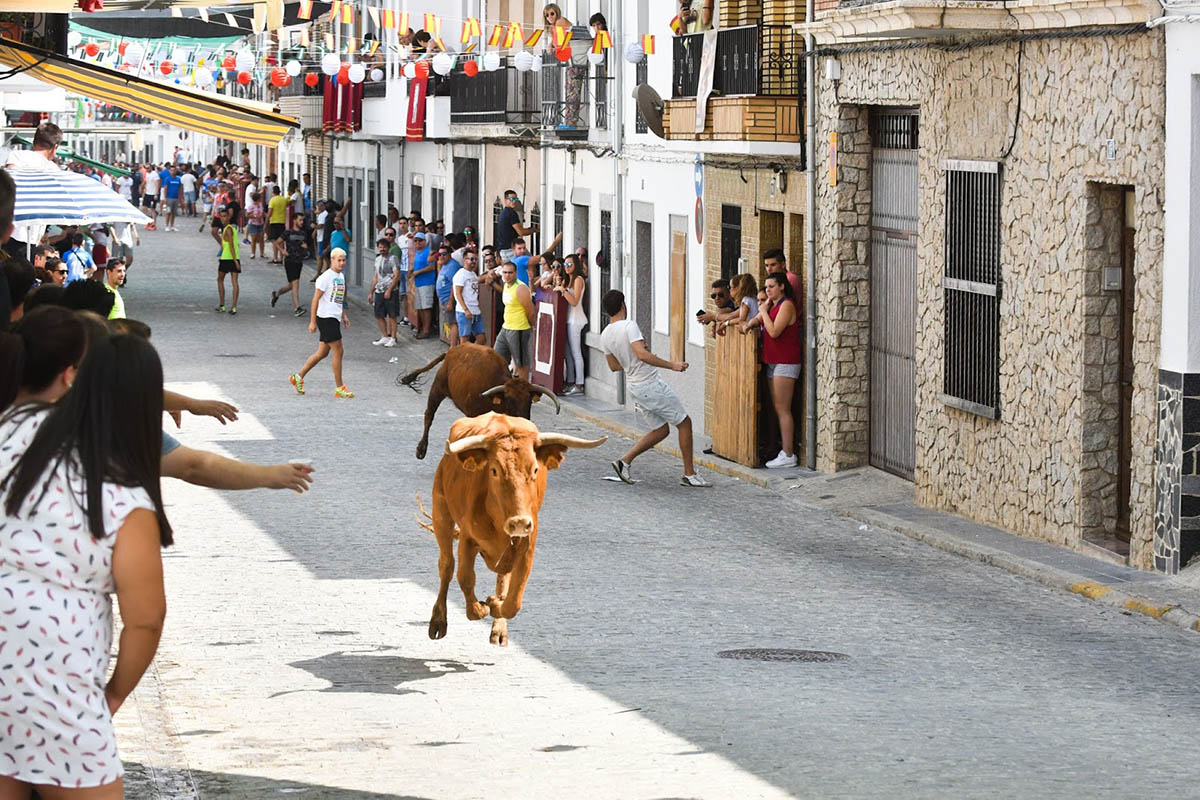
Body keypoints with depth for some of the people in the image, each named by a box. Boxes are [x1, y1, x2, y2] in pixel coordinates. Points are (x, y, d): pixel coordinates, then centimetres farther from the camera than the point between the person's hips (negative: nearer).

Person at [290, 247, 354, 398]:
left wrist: (344, 315, 18)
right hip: (326, 318, -9)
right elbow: (316, 299, -13)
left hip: (335, 318, 9)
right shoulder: (326, 277, -13)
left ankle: (298, 377, 23)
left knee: (323, 352, 13)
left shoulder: (341, 276, 14)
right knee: (338, 351, -8)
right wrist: (312, 321, -14)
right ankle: (339, 388, -1)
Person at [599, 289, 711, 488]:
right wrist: (671, 365, -27)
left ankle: (625, 461, 8)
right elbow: (642, 354, -30)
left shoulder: (605, 336, 6)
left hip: (634, 387, 8)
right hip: (651, 385, -8)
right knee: (684, 422, 5)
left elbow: (614, 366, 15)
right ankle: (689, 475, 7)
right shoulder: (629, 326, -18)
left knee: (661, 430, 18)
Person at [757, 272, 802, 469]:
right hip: (773, 363, 10)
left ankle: (788, 455, -10)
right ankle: (785, 451, 13)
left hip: (785, 362, -10)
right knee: (777, 409, 10)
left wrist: (764, 312, -10)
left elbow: (774, 331, -20)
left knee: (782, 409, -10)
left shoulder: (787, 305, -12)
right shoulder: (773, 305, 17)